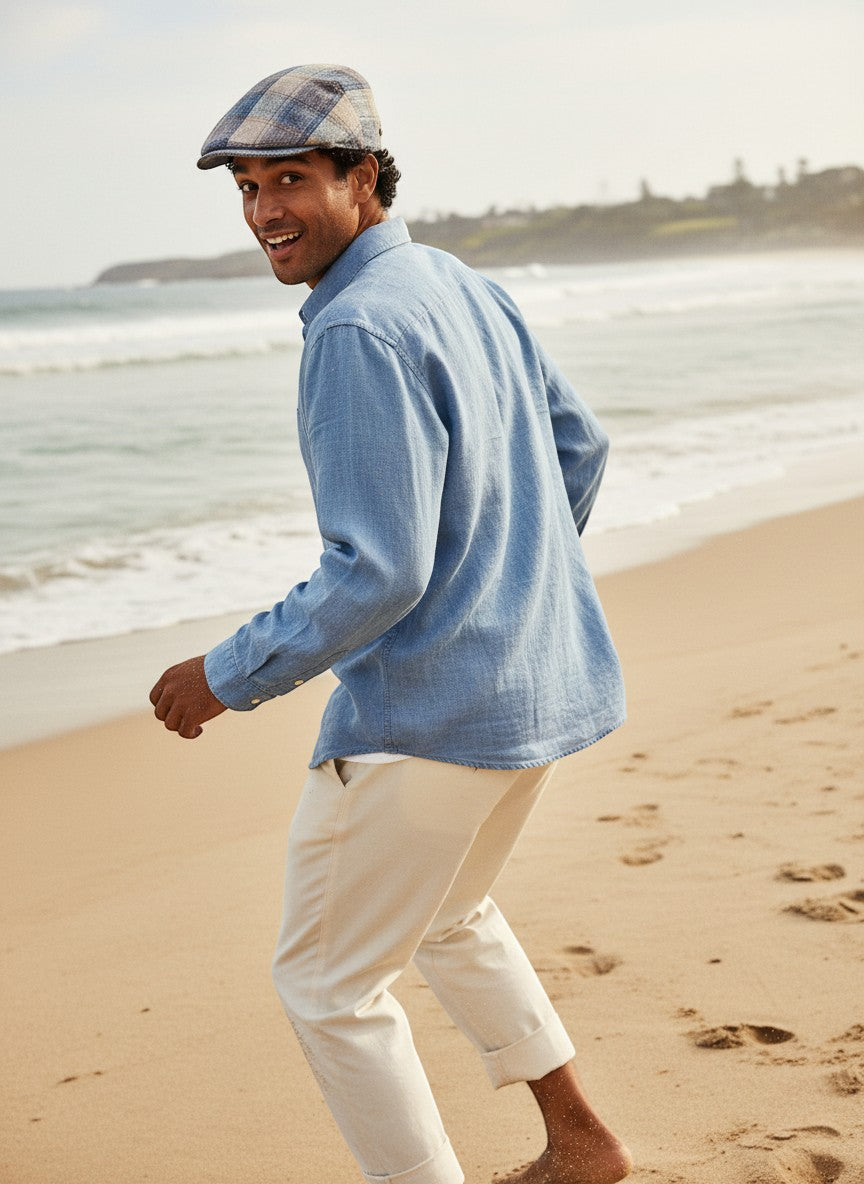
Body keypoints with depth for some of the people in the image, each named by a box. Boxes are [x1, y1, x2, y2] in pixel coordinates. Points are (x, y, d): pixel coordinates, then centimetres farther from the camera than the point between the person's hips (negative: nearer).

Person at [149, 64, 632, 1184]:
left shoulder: (359, 330, -21)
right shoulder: (468, 288, 7)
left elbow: (377, 573, -25)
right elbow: (579, 444, 18)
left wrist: (228, 677, -14)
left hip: (427, 705, -10)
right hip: (538, 681, 10)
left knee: (330, 980, 7)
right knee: (447, 914, 30)